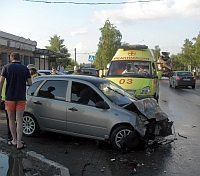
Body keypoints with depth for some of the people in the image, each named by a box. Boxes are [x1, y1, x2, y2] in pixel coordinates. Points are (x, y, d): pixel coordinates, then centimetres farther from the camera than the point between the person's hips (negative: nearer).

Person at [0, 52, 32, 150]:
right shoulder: (25, 68, 2)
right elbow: (30, 83, 1)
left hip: (10, 97, -1)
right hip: (21, 98, 1)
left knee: (11, 119, 13)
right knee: (19, 120, 3)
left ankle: (14, 140, 22)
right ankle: (19, 143, 2)